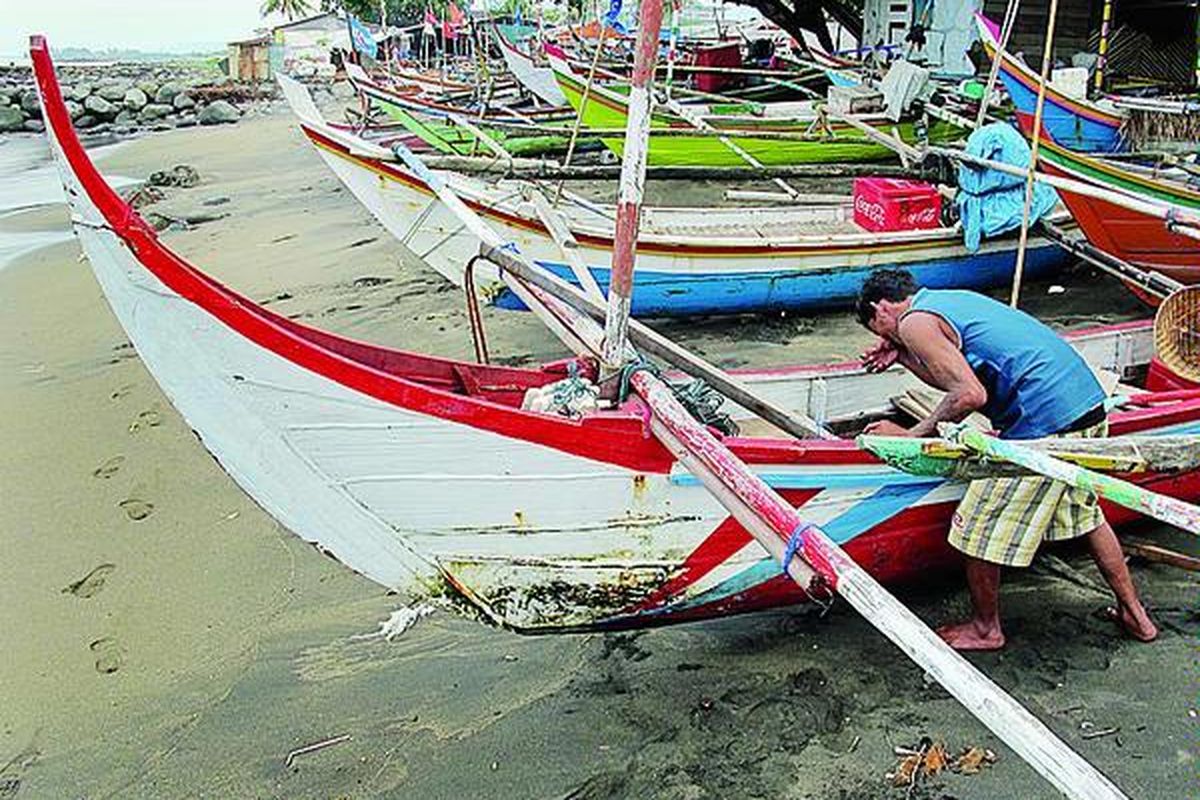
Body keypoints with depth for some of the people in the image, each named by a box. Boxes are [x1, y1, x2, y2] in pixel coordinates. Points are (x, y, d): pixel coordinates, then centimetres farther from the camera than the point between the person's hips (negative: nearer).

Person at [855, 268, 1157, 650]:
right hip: (1089, 402, 10)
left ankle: (985, 629, 24)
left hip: (1046, 420, -10)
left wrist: (911, 435, -7)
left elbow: (969, 395, -17)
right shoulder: (951, 299, 21)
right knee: (1086, 513, 28)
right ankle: (1133, 614, 40)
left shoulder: (915, 322, -7)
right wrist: (903, 355, 22)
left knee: (979, 528, 5)